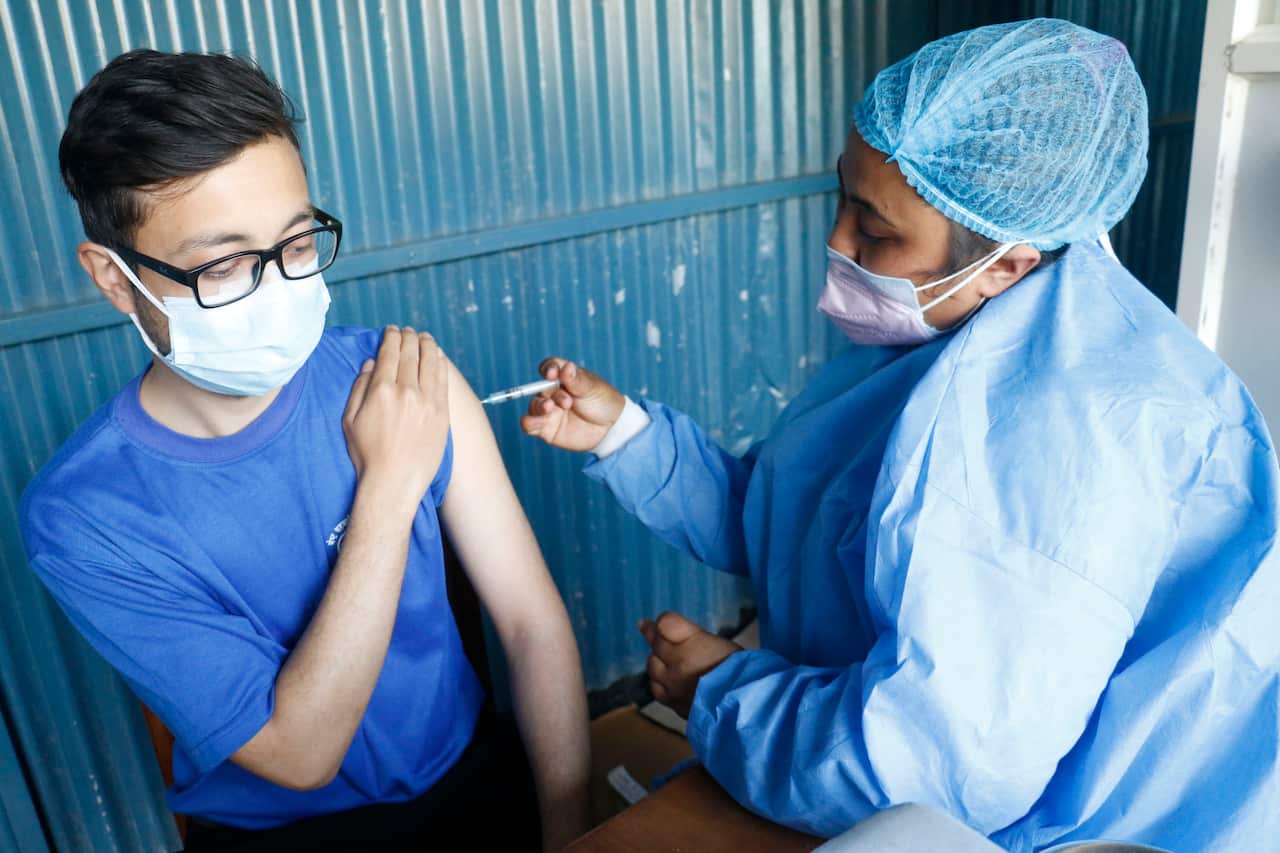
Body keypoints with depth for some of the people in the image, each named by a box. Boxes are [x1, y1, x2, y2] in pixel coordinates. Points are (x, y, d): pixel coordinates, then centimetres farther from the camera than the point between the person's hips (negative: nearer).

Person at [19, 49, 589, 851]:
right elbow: (299, 755, -20)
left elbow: (534, 621, -10)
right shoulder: (82, 517, -17)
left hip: (472, 768, 3)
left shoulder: (408, 384, -12)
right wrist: (388, 486, -26)